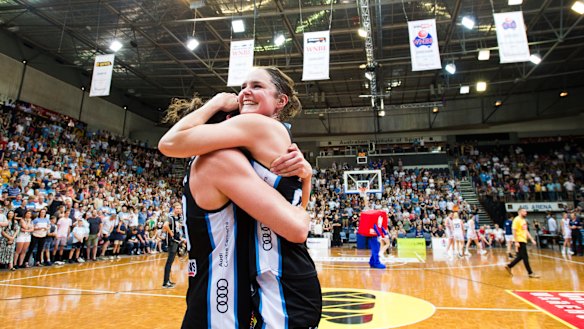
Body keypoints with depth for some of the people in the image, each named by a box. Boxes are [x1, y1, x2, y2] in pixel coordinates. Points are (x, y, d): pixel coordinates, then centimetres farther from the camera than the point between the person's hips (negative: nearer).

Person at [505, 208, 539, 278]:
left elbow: (526, 231, 21)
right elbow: (514, 231, -17)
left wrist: (532, 239, 15)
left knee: (520, 257, 12)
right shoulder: (516, 220, -12)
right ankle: (530, 273, 4)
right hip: (520, 241, -9)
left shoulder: (524, 220, 16)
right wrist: (516, 242, -21)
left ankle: (509, 266, 20)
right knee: (525, 257, -3)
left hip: (524, 241, 9)